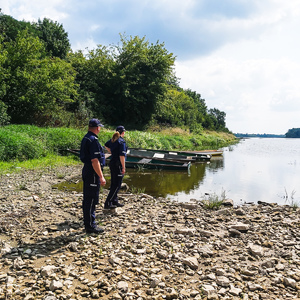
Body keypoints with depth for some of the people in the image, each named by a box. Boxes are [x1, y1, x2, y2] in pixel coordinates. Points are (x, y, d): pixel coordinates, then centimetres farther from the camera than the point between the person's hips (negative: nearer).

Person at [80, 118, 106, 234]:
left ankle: (88, 224, 28)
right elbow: (94, 161, -23)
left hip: (87, 171, 11)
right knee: (91, 199, -3)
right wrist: (101, 177, -20)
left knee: (87, 199, 16)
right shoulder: (93, 140, -19)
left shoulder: (86, 138, 13)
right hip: (93, 173, -11)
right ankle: (90, 226, 6)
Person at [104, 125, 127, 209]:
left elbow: (106, 145, 30)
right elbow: (122, 156, -21)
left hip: (112, 163, 9)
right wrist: (123, 167, -17)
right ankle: (107, 203, -2)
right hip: (118, 164, -9)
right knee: (116, 185, -2)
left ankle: (115, 201, 28)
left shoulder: (112, 140, 9)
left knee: (113, 184, 17)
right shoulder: (121, 141, -17)